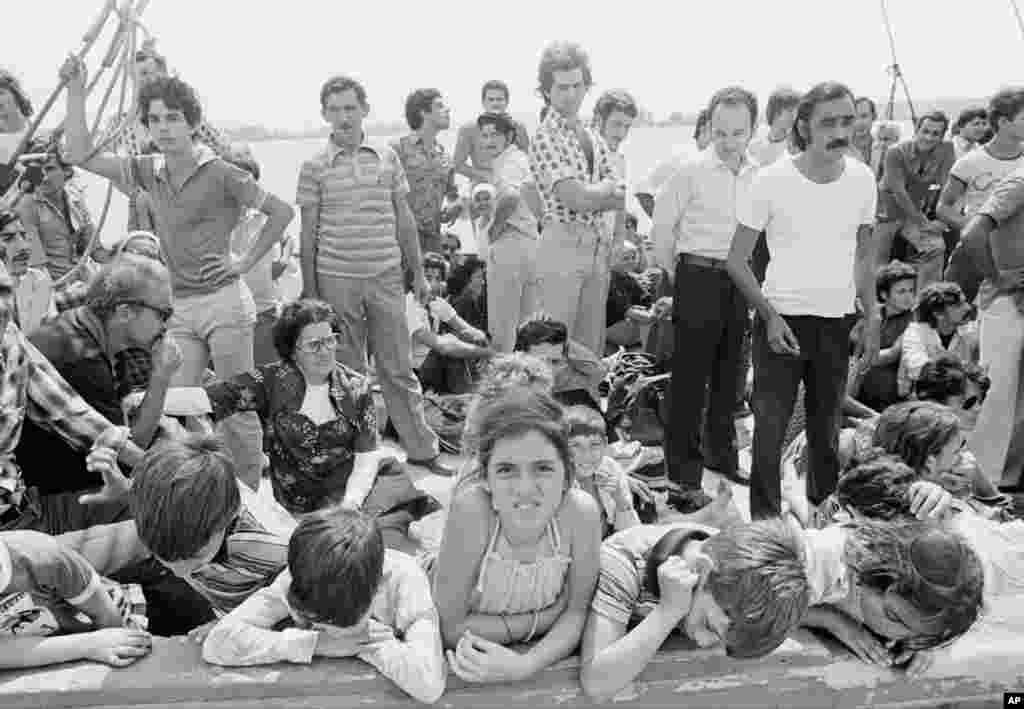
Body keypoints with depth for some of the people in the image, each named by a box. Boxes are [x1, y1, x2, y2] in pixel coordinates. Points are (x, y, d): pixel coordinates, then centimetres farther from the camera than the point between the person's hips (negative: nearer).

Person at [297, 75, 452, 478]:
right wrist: (309, 290, 0)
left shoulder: (387, 158, 5)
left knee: (399, 369, 8)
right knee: (347, 373, 8)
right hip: (336, 279, -1)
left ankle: (422, 449, 16)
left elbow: (404, 218, 11)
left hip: (386, 277, 1)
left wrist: (418, 272, 10)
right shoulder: (314, 168, 0)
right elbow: (308, 232, 2)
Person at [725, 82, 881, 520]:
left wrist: (872, 317, 8)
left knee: (827, 429, 15)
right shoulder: (772, 181, -11)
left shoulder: (862, 179, 1)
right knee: (770, 428, -1)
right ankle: (764, 519, 12)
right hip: (782, 319, -3)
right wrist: (770, 316, -15)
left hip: (837, 323, 4)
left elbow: (864, 254, 14)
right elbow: (737, 261, -6)